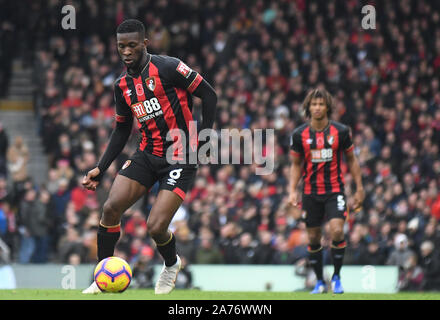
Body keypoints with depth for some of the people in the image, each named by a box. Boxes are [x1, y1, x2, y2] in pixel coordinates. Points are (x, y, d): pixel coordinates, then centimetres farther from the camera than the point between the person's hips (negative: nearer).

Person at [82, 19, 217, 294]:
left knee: (156, 227, -15)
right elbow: (122, 130, 18)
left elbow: (209, 95, -8)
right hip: (148, 155, 6)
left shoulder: (168, 68, -13)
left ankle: (171, 264, 20)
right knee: (111, 208, -11)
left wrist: (202, 140, -12)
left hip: (180, 158, -6)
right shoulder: (123, 85, 8)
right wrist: (101, 169, 10)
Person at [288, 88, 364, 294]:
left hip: (335, 191, -2)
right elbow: (296, 164, 9)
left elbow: (351, 160, 6)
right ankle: (319, 281, 19)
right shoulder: (299, 134, -1)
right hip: (311, 192, 2)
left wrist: (359, 188, 4)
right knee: (313, 238, 4)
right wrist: (292, 191, -2)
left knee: (337, 231, -18)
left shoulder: (341, 131, -4)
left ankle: (336, 277, 1)